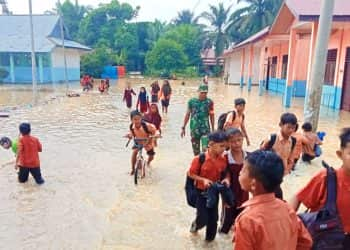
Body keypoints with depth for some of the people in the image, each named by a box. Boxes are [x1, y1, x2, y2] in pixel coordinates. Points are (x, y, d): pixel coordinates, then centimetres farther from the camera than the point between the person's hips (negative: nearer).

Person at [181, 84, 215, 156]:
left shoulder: (209, 102, -2)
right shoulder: (191, 101, 0)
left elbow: (211, 116, 5)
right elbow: (187, 115, 7)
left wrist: (213, 129, 8)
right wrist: (183, 127, 6)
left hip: (205, 129, -2)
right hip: (194, 129, 2)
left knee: (205, 149, -14)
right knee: (196, 151, 12)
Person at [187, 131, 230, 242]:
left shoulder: (223, 160, -8)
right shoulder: (199, 159, -21)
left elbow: (225, 173, 6)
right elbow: (190, 173, -12)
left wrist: (226, 179, -15)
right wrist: (203, 179, -24)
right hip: (201, 193, -4)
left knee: (213, 218, 13)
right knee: (203, 219, 0)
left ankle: (210, 238, 36)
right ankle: (195, 225, 36)